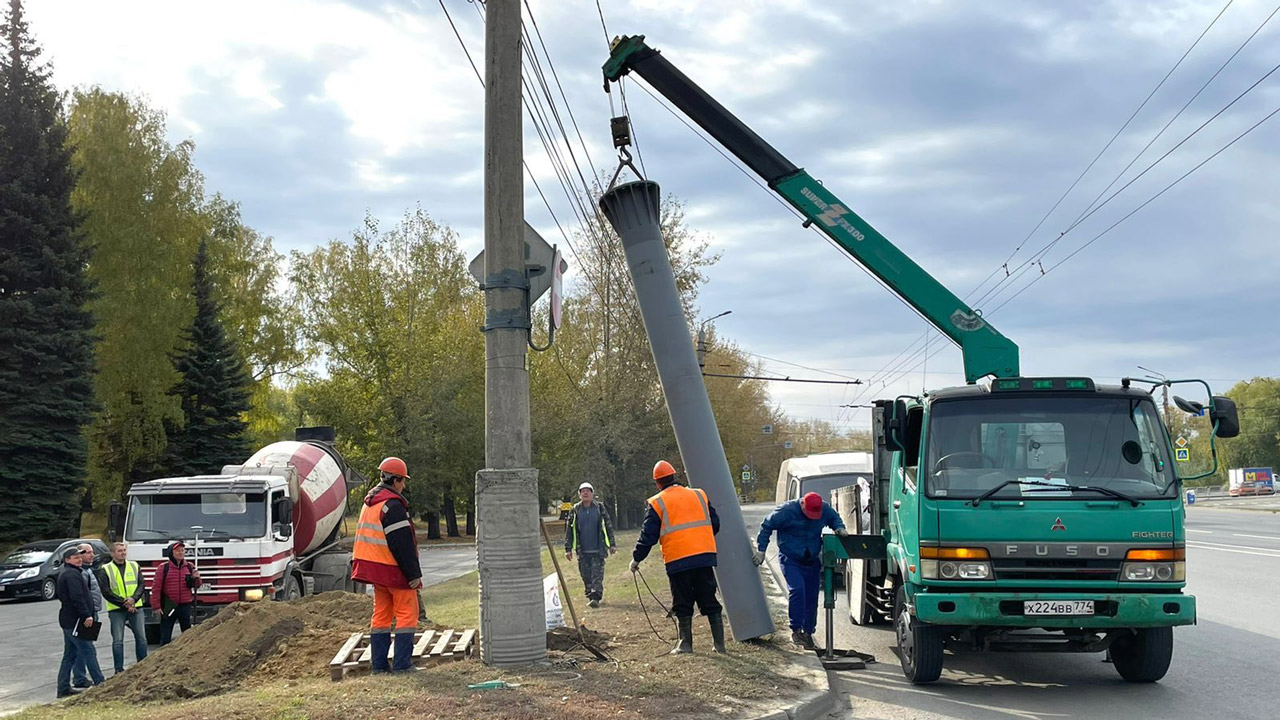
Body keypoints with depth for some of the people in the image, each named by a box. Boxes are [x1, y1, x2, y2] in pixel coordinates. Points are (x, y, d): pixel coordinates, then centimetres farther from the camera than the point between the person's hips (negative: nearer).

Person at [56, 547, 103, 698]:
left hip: (68, 620, 11)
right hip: (75, 621, -11)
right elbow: (77, 597, -24)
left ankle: (63, 689, 14)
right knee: (89, 653, -7)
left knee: (69, 656, 13)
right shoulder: (72, 574, -15)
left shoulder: (63, 573, 19)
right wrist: (87, 615, -24)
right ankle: (100, 684, -5)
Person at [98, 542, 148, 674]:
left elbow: (141, 584, 4)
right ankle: (119, 670, 4)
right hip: (116, 610, -3)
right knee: (117, 641, -3)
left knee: (141, 638, 5)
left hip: (135, 607, 3)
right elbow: (106, 592, -7)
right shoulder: (105, 570, -1)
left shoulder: (134, 566, 10)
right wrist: (124, 604, -12)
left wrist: (133, 599, -15)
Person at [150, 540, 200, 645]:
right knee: (165, 637, 0)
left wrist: (196, 578, -10)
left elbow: (196, 585, 14)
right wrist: (156, 606, -9)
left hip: (185, 606, 3)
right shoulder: (163, 567, -3)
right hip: (168, 607, -3)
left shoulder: (189, 567, 7)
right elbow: (156, 588, -5)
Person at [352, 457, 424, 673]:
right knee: (407, 614, -2)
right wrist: (414, 574, -16)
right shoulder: (392, 505, -17)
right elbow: (403, 544, -20)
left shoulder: (369, 503, 14)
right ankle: (401, 663, -5)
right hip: (394, 569, -9)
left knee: (381, 614, 13)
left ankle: (379, 663, 12)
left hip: (375, 567, 9)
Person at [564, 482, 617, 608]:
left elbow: (609, 526, 8)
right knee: (586, 576, 6)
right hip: (582, 551, 2)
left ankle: (596, 597, -11)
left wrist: (612, 544, 5)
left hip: (598, 550, -2)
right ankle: (590, 596, 18)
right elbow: (569, 530, 8)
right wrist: (568, 549, 4)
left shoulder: (600, 508, 4)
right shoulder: (575, 510, 5)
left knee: (597, 575, -8)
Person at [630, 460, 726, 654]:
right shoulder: (699, 495, 13)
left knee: (682, 605, 7)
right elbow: (715, 524, 17)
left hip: (677, 561, -3)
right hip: (705, 557, 3)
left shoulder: (657, 503, 1)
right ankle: (719, 643, 8)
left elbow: (648, 535, 0)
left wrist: (636, 559, 11)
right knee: (710, 602, 9)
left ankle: (685, 643, 6)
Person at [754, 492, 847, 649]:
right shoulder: (787, 511, -19)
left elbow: (835, 518, 17)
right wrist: (761, 550, -5)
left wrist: (839, 528, -6)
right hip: (791, 559, -4)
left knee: (811, 596, 5)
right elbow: (766, 527, -7)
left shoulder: (825, 510, -7)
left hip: (812, 560, 4)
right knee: (797, 589, -23)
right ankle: (796, 630, -15)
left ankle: (808, 632, 18)